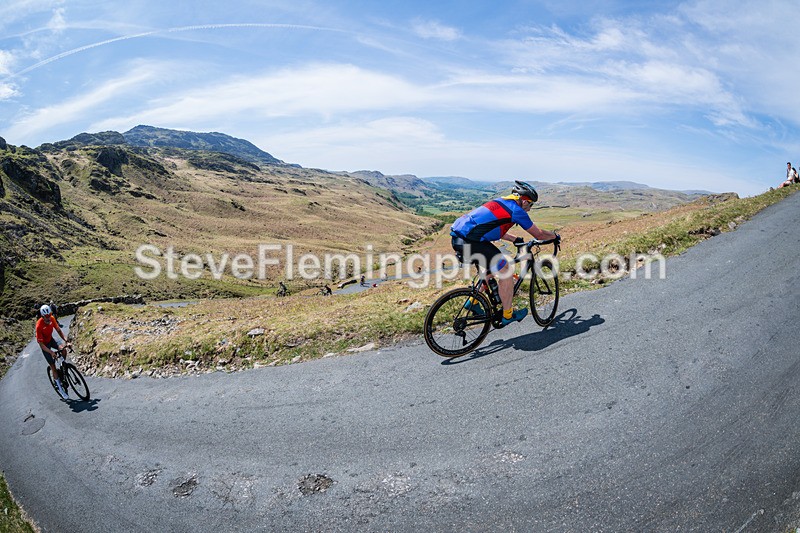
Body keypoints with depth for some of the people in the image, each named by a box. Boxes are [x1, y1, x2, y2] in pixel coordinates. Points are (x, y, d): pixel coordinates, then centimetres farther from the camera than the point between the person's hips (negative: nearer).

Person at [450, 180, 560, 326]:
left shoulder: (500, 202, 23)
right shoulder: (516, 210, -2)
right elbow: (538, 234, 8)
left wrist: (515, 239, 38)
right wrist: (554, 236, 26)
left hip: (458, 235, 10)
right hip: (469, 242, -9)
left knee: (493, 267, 26)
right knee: (505, 271, 3)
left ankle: (473, 302, 29)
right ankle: (508, 315, 14)